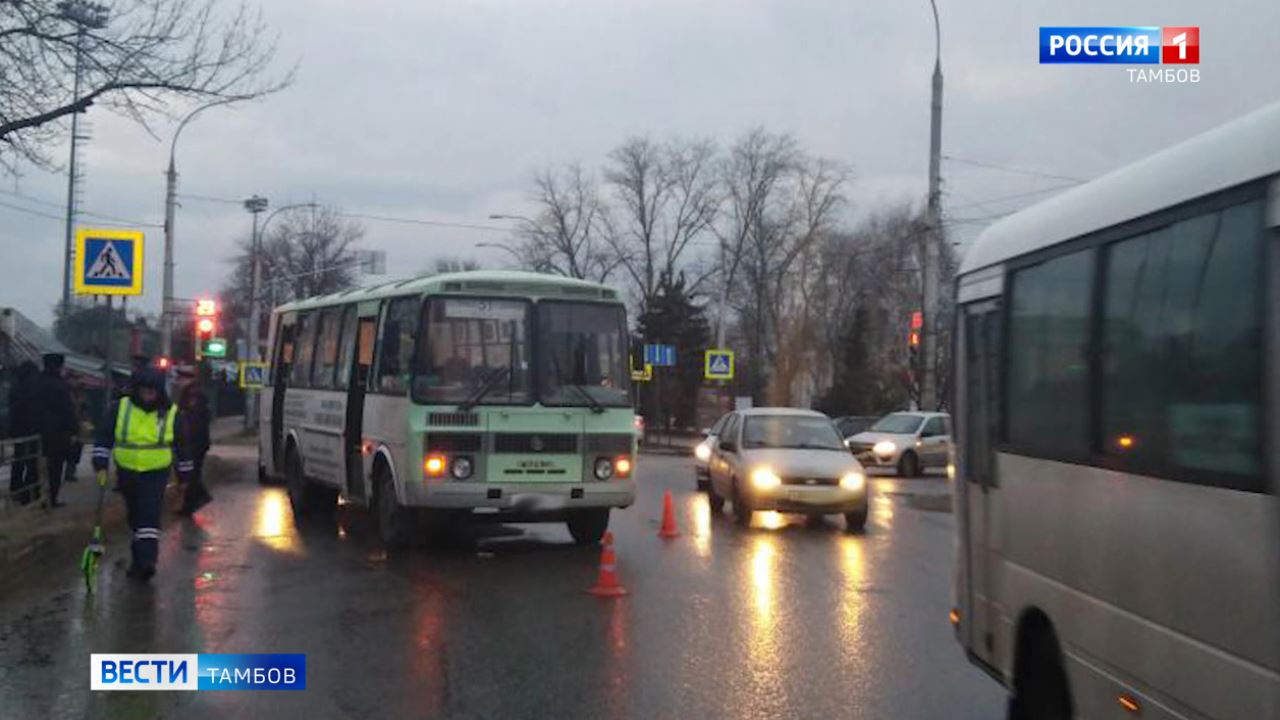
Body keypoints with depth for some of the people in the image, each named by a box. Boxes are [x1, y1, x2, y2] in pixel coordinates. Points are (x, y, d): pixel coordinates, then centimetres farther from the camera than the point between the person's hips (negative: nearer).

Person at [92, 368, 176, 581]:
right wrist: (101, 460, -6)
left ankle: (146, 561, -19)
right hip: (127, 473, 3)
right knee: (134, 516, 15)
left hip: (156, 474, -3)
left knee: (149, 516, -15)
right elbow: (104, 435, 4)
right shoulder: (121, 408, -1)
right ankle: (140, 557, 30)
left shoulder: (171, 414, -3)